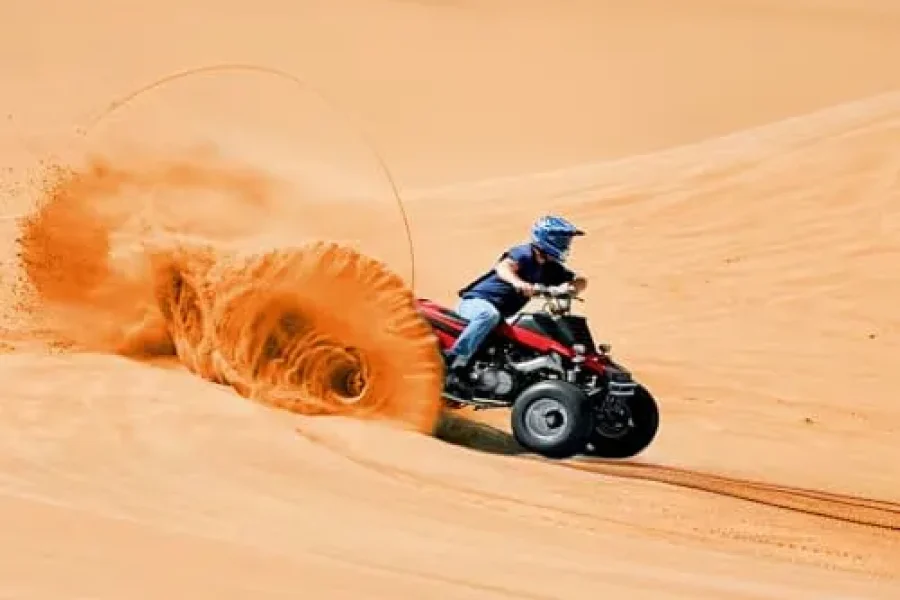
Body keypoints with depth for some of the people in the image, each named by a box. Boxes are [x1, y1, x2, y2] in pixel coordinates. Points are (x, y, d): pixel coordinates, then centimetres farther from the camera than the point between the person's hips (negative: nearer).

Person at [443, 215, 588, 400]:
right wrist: (517, 282, -57)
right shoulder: (524, 253, -15)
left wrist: (571, 287, -16)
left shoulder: (550, 268, 8)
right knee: (490, 315, -41)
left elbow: (579, 281, 9)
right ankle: (452, 363, -43)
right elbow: (503, 267, -35)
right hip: (477, 301, -9)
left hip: (501, 313, 9)